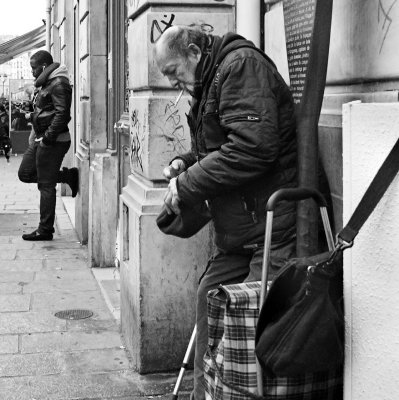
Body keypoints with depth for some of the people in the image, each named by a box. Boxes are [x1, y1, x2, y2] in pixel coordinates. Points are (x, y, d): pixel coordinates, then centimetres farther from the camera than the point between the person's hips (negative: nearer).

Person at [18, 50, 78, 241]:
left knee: (46, 185, -4)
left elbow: (62, 114, -24)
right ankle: (69, 176, 16)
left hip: (53, 141, -11)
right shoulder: (46, 83, 15)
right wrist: (34, 116, 10)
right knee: (25, 174, 14)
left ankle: (45, 230, 5)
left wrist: (48, 137, -23)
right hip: (41, 139, 11)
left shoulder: (58, 84, -16)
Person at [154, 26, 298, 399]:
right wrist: (185, 163, 7)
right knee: (209, 296, 9)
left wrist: (187, 186, -16)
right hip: (238, 233, 10)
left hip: (275, 225, -10)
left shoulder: (241, 65, -13)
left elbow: (253, 148, -25)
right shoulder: (210, 82, 18)